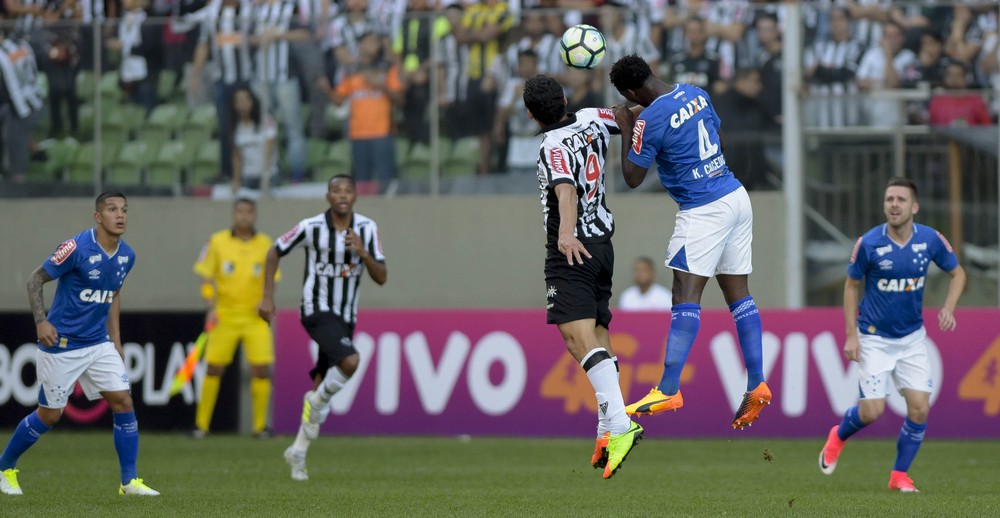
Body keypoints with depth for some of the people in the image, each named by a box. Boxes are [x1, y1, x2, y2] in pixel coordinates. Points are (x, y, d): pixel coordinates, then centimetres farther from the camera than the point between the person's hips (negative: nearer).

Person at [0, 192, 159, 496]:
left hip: (99, 343, 6)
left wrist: (115, 340, 16)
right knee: (50, 415, 3)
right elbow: (35, 279, -11)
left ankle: (129, 481, 2)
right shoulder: (77, 248, -19)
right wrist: (41, 321, -21)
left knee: (123, 402, -5)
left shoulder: (126, 255, 2)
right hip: (61, 345, -6)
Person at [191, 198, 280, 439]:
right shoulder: (217, 242, 0)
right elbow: (206, 278, 2)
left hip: (255, 317, 1)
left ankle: (260, 426, 4)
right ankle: (201, 425, 7)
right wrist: (211, 307, -10)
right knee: (214, 369, -2)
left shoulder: (265, 244, 3)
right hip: (224, 316, -1)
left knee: (262, 369, -8)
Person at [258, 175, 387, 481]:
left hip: (346, 317, 5)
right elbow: (275, 253, 3)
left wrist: (363, 254, -22)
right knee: (350, 362, -30)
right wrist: (268, 297, 0)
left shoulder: (367, 229, 0)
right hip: (317, 312, -5)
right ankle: (318, 402, -3)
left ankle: (298, 451, 23)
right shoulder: (311, 227, -11)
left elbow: (381, 277, -3)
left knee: (321, 390, 9)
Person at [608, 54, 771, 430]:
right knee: (738, 293, 10)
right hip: (737, 199, 9)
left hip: (703, 212, -9)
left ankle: (669, 390, -19)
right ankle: (756, 384, 6)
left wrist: (626, 129, 1)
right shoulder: (696, 94, 7)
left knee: (686, 296, -12)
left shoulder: (650, 120, -17)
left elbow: (632, 178, -8)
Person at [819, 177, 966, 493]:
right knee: (872, 411, -7)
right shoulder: (869, 243, -15)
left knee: (919, 408, -7)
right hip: (873, 337, -3)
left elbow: (957, 273, 8)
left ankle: (900, 475, 11)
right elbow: (851, 286, -2)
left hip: (912, 337, 3)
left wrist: (948, 308, -10)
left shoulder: (930, 239, -9)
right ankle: (838, 436, 28)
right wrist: (850, 335, -7)